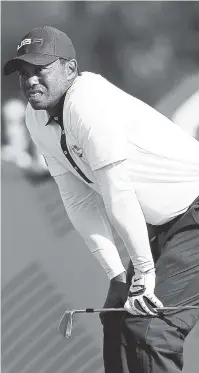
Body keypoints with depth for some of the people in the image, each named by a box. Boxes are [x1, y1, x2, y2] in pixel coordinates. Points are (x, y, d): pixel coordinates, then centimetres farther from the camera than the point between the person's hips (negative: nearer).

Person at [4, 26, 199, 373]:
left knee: (149, 327, -19)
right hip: (162, 225, 10)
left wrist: (144, 272, -21)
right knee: (118, 317, 13)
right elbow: (80, 201, 4)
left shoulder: (89, 103, -25)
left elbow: (118, 195, -25)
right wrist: (116, 273, -2)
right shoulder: (37, 117, 3)